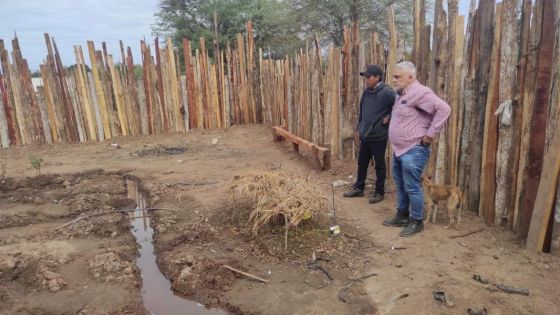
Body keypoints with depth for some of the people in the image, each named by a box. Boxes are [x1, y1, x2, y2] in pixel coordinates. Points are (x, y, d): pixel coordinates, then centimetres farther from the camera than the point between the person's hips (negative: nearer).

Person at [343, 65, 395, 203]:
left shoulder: (387, 92, -15)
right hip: (364, 137, 7)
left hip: (378, 137, -7)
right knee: (362, 163, 16)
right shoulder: (366, 92, 7)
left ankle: (379, 192, 21)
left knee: (379, 166, 7)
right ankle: (358, 188, 30)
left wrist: (389, 117, -14)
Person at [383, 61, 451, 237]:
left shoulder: (419, 92, -17)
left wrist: (430, 134, -23)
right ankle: (402, 216, 32)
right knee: (401, 185, 18)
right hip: (399, 149, 10)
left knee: (412, 187, -1)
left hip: (413, 151, -10)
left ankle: (417, 221, 13)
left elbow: (444, 109, -26)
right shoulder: (402, 94, 13)